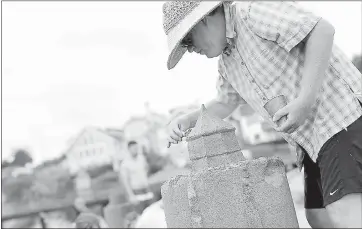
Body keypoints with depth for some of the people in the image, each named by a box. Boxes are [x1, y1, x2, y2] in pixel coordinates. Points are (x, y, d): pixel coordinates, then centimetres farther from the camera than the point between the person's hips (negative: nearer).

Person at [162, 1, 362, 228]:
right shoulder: (227, 61, 15)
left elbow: (323, 30, -21)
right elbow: (225, 102, 30)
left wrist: (304, 101, -24)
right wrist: (187, 120, 13)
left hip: (343, 118, -10)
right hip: (314, 139, 10)